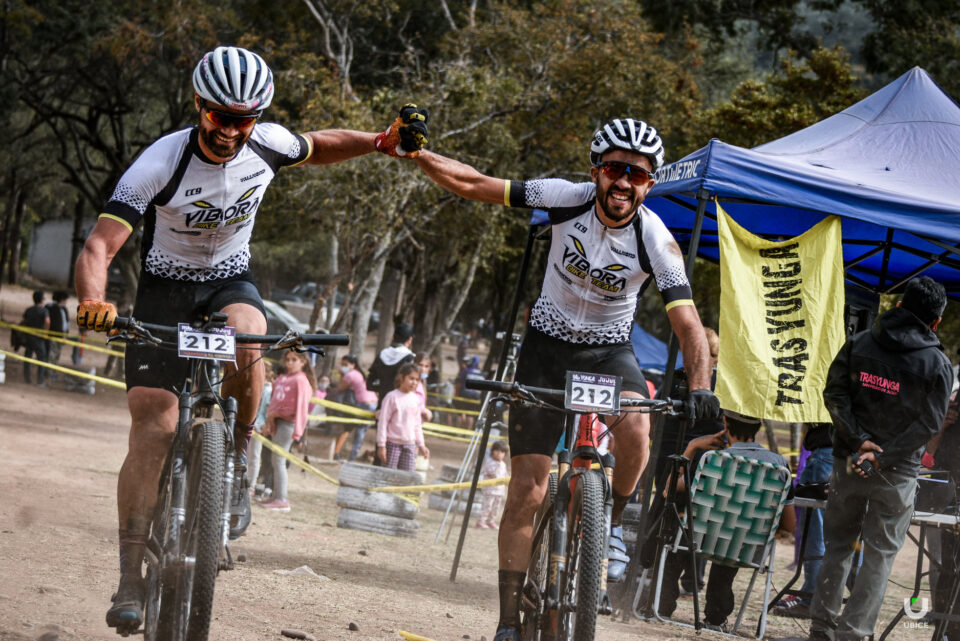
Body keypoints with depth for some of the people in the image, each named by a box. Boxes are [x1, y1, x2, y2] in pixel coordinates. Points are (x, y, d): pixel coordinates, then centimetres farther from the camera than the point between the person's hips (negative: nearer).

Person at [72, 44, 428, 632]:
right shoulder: (161, 162, -26)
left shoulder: (266, 144, -15)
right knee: (153, 430, -14)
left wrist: (380, 142, -6)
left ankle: (239, 458, -10)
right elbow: (100, 246, -32)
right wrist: (94, 303, -52)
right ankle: (132, 576, -6)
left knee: (244, 343, -36)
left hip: (230, 282, 2)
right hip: (165, 292, -2)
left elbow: (316, 147, 11)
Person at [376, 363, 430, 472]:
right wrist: (381, 445, -10)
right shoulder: (392, 397, -8)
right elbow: (383, 422, -8)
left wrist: (421, 445, 15)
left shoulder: (416, 399, 8)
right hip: (393, 443, -5)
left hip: (410, 444, 5)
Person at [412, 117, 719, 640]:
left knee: (635, 426, -35)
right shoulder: (568, 199, -17)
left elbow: (686, 322, -24)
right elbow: (475, 185, -12)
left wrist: (700, 387, -39)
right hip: (548, 345, 1)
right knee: (527, 490, -4)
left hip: (609, 351, -1)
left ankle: (610, 524, -7)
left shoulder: (655, 239, -20)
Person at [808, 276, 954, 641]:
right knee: (880, 555, 4)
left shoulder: (858, 344, 2)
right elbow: (928, 424, -11)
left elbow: (834, 393, -5)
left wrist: (859, 440, -10)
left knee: (838, 545, 13)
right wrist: (882, 458, -13)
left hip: (848, 461, 3)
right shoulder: (937, 365, -5)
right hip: (897, 474, -3)